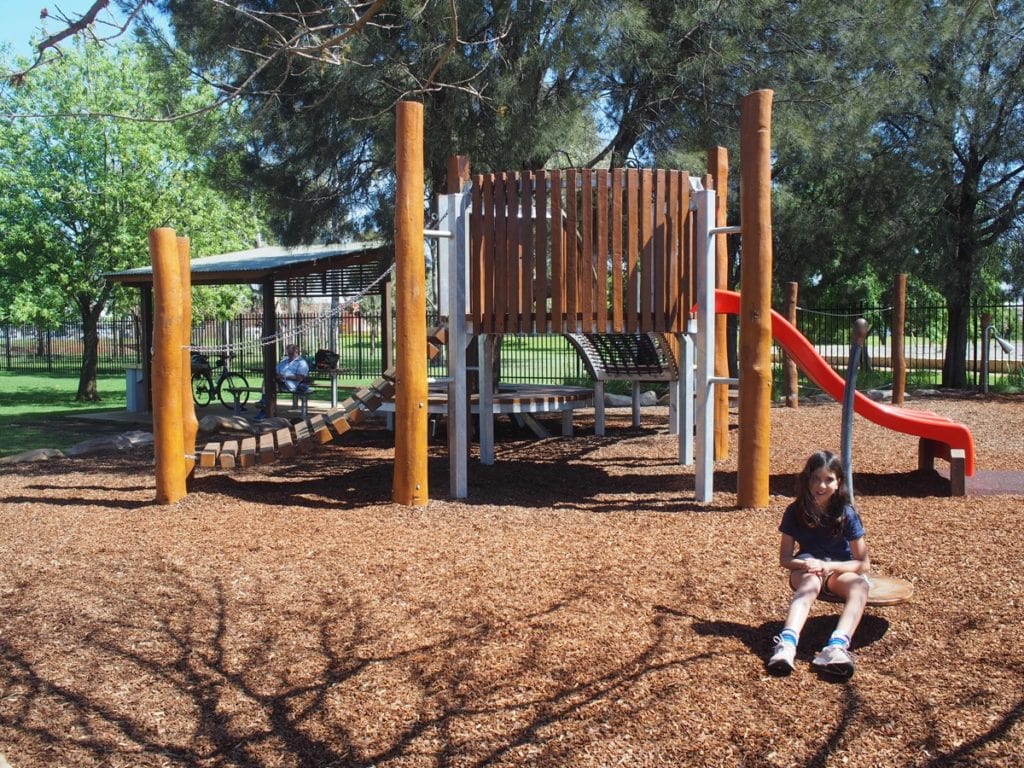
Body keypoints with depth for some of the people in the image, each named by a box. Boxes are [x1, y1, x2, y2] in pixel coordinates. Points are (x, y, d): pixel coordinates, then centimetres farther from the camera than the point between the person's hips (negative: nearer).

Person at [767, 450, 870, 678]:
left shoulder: (846, 514, -9)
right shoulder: (795, 512, -6)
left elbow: (864, 564, -8)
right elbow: (784, 558, -4)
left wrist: (829, 566, -24)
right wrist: (805, 565, -26)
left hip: (841, 570, 1)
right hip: (807, 568, 0)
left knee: (860, 586, -34)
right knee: (811, 582, -37)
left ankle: (837, 646, -58)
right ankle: (787, 642, -61)